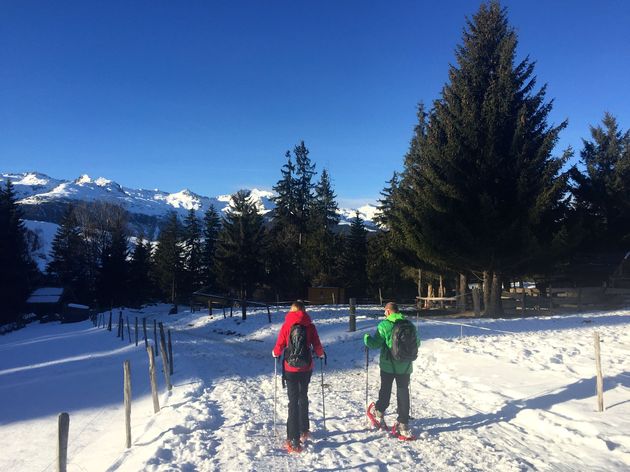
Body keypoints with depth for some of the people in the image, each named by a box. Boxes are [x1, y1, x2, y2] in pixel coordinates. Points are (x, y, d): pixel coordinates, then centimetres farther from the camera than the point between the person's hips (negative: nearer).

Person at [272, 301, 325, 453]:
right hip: (306, 368, 2)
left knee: (293, 402, 2)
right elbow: (317, 345, -2)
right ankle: (304, 430, 35)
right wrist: (321, 354, 20)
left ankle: (294, 441, -2)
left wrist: (275, 353, 18)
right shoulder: (310, 326, -3)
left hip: (290, 369, -2)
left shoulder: (286, 325, -6)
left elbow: (279, 346, -5)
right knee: (303, 397, 23)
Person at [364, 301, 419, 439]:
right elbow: (416, 343, 12)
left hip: (388, 365, -2)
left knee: (385, 391, 15)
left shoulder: (384, 325, -13)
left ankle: (379, 415, 28)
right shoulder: (409, 324, 0)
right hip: (405, 367, 2)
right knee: (403, 393, 8)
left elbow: (375, 344, -12)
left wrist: (366, 337, 8)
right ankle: (403, 425, 8)